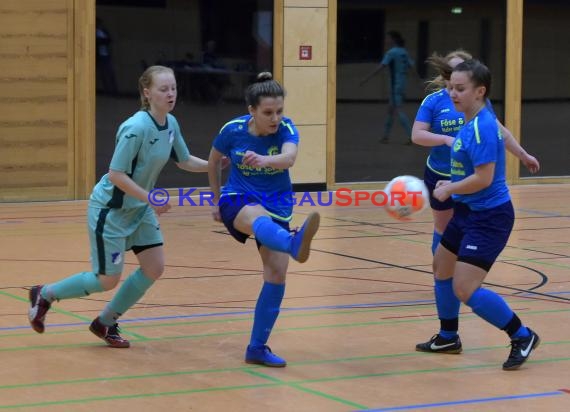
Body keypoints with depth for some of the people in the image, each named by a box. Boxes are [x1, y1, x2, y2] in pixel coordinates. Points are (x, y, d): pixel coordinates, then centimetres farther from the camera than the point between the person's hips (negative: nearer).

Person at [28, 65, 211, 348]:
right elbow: (116, 175, -28)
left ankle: (105, 322, 19)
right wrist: (150, 198, -29)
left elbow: (185, 161, 12)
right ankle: (45, 295, 20)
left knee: (155, 268, 2)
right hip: (110, 208, -8)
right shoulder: (137, 127, -27)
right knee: (108, 280, -3)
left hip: (140, 208, 8)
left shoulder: (171, 124, -2)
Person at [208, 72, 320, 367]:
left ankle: (257, 348, 8)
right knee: (260, 217, -40)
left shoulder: (286, 129, -16)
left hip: (277, 206, 3)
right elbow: (213, 162, 8)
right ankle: (295, 245, -77)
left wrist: (265, 160, -60)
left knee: (276, 276, -6)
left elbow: (289, 157, -39)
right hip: (238, 200, -3)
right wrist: (216, 201, 16)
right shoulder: (233, 130, -13)